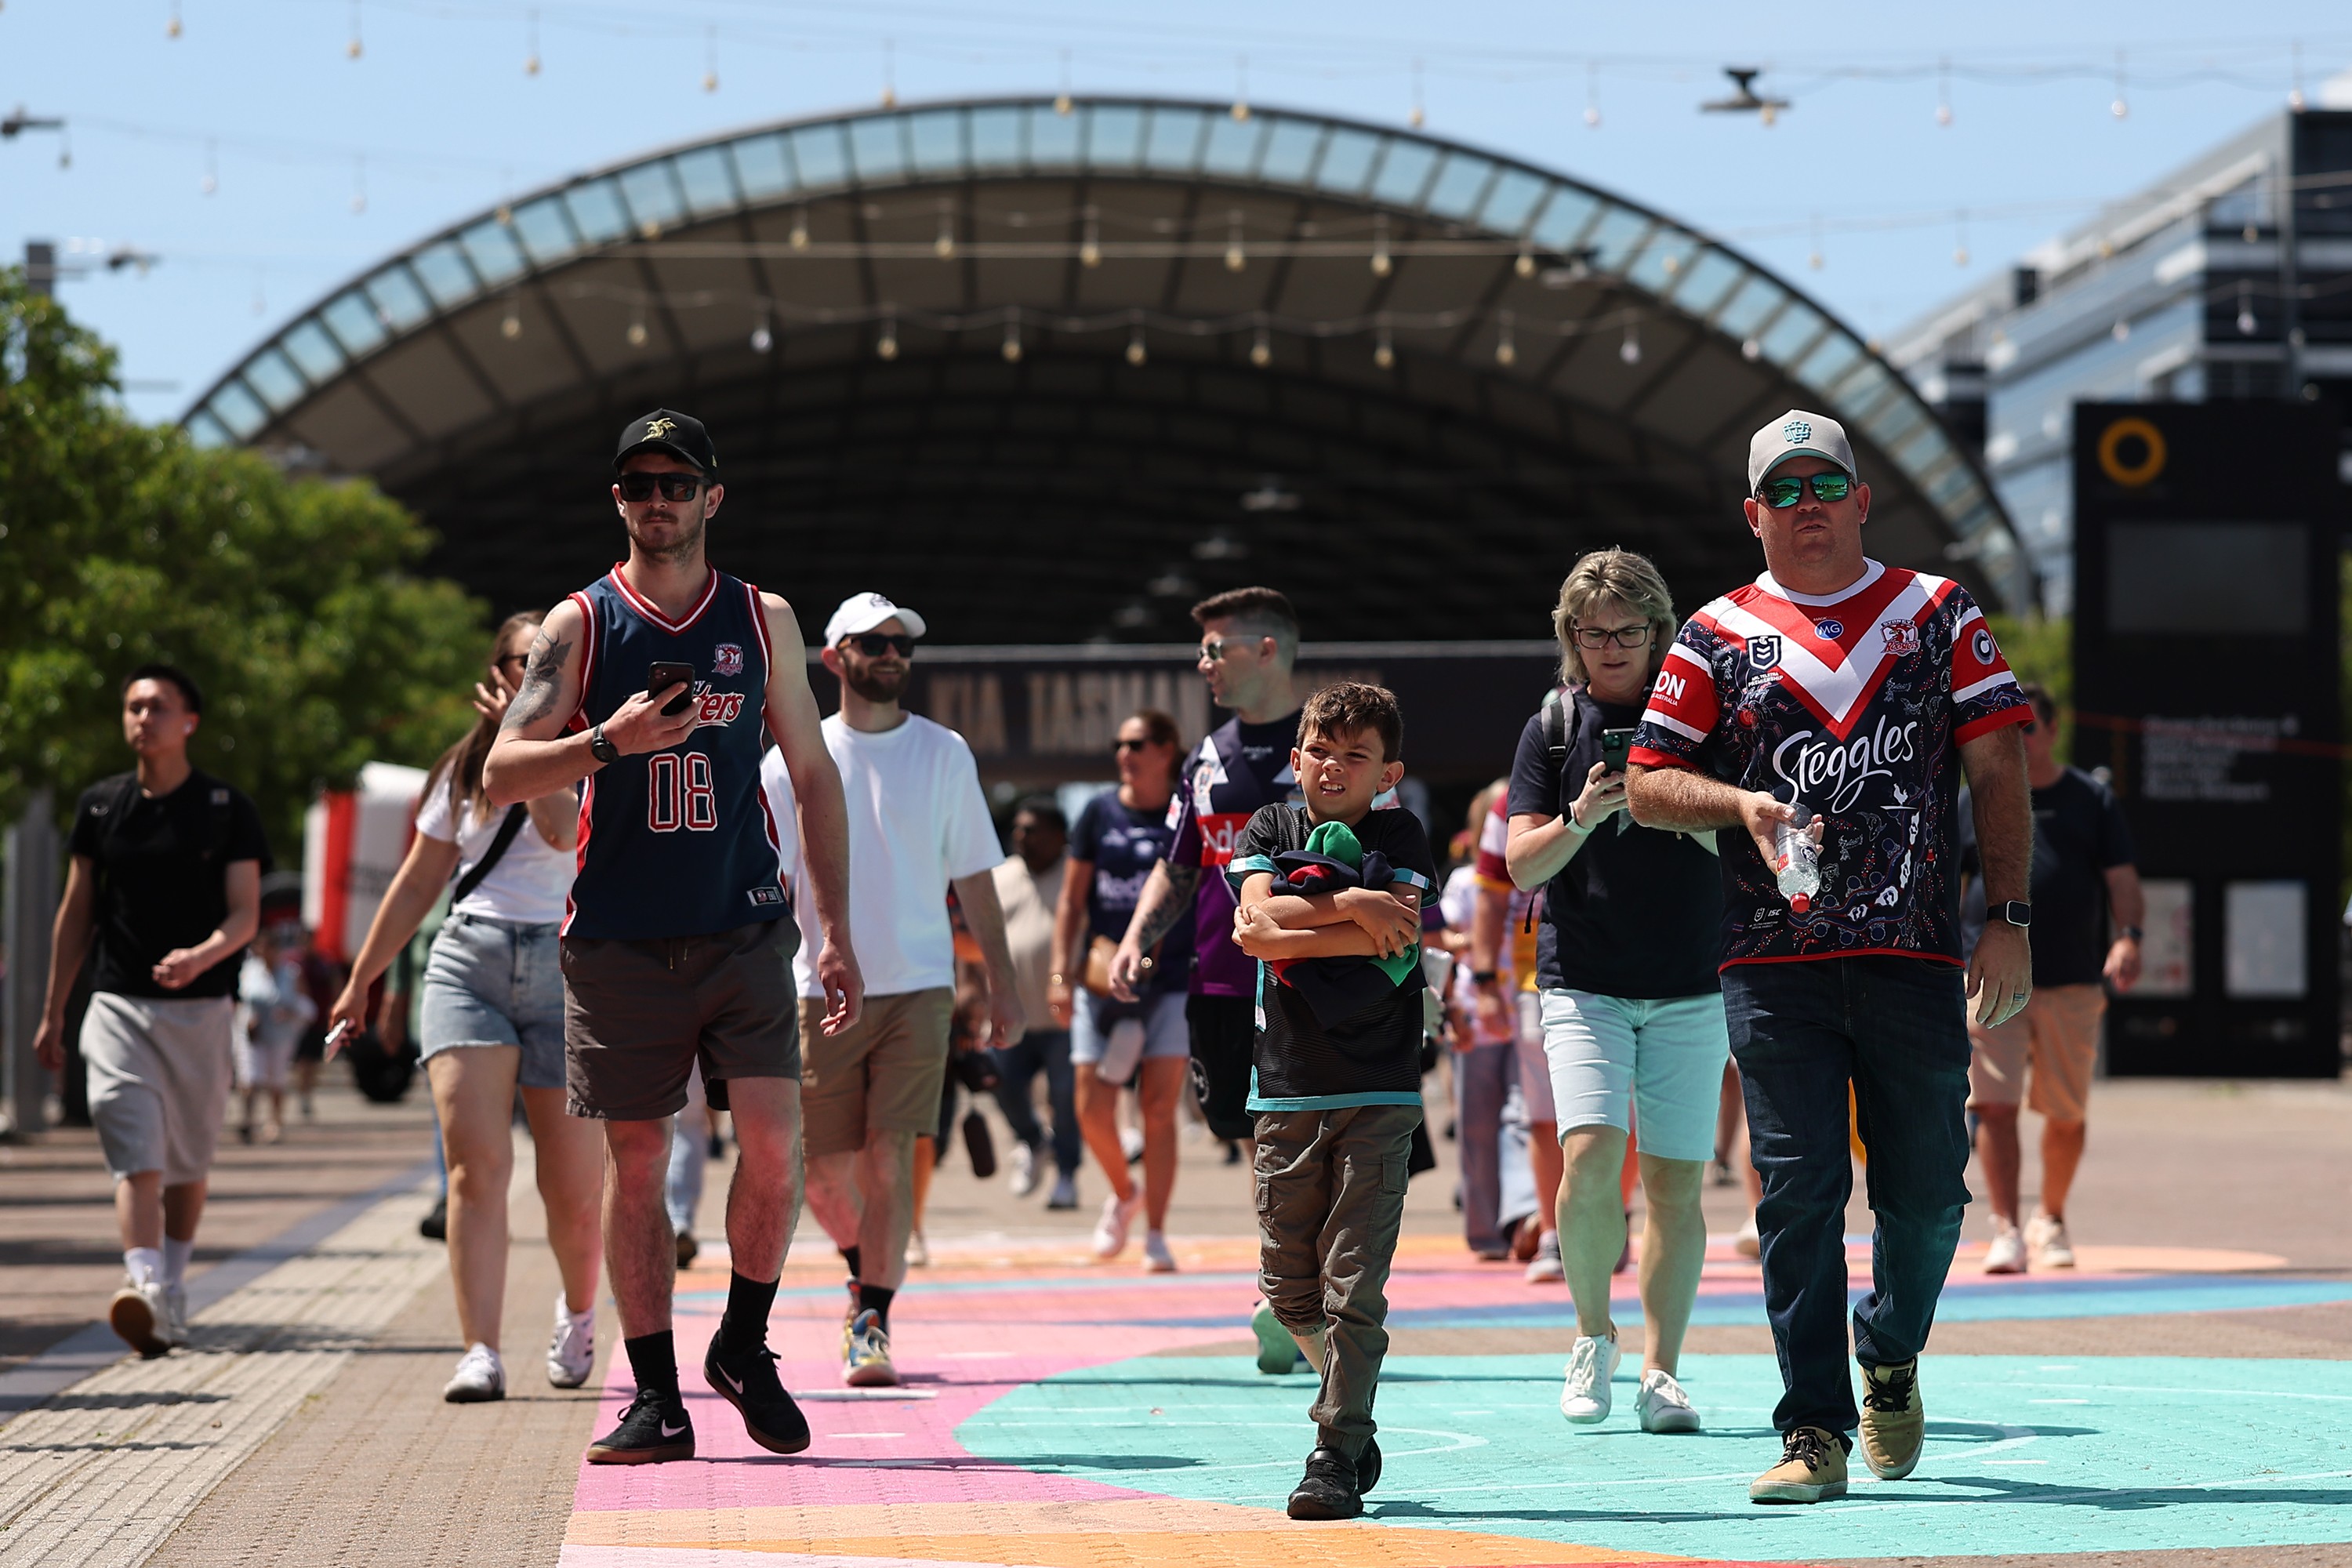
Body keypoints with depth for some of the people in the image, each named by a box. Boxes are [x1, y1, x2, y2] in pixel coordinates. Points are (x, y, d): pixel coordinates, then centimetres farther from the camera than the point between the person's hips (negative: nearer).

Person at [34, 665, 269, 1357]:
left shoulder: (227, 809, 1)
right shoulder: (99, 805, 8)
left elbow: (244, 916, -3)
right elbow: (76, 913, 14)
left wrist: (200, 956, -25)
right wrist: (52, 1013, 13)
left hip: (200, 1008, 0)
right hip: (118, 1006, 0)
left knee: (188, 1162, 9)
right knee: (135, 1156, -15)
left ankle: (173, 1290, 25)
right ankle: (145, 1290, -27)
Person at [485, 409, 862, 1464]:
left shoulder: (764, 622, 9)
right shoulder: (580, 624, 3)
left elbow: (814, 776, 13)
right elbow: (501, 774, -3)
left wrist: (835, 932, 7)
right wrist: (609, 742, -20)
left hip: (745, 930, 1)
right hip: (619, 935, 0)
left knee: (774, 1140, -12)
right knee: (635, 1162, 2)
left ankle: (744, 1346, 10)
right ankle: (657, 1401, 8)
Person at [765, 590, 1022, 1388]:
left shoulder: (944, 754, 5)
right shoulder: (796, 758, 3)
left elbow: (974, 875, 10)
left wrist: (1004, 983, 6)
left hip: (919, 987, 0)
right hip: (821, 989, 1)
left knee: (890, 1157, -12)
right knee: (823, 1171, 4)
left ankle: (871, 1327, -6)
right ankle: (866, 1276, 34)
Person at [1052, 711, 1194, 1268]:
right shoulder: (1100, 814, 5)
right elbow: (1073, 898, 8)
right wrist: (1061, 972, 0)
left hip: (1172, 981, -2)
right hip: (1104, 980, 2)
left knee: (1159, 1108, -5)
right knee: (1093, 1107, -3)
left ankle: (1155, 1235, 2)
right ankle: (1124, 1194, 26)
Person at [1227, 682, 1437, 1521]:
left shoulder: (1399, 839, 5)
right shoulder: (1269, 830, 11)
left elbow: (1394, 948, -10)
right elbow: (1257, 917, -7)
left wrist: (1285, 931, -9)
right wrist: (1350, 907, -14)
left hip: (1377, 1090, -3)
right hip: (1287, 1088, 3)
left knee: (1352, 1285, -9)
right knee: (1288, 1287, 5)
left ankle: (1337, 1452, -5)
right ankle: (1351, 1399, 26)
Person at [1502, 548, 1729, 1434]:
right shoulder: (1554, 728, 6)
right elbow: (1524, 865, 2)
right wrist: (1582, 817, -16)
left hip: (1690, 986, 1)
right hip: (1584, 983, -1)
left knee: (1676, 1183, -1)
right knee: (1590, 1157, -17)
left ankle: (1660, 1372, 8)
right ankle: (1593, 1334, 5)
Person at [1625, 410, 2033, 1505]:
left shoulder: (1939, 615, 11)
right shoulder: (1718, 637, 10)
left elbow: (1998, 773, 7)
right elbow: (1646, 787, 9)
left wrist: (2008, 920, -3)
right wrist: (1740, 802, -11)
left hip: (1916, 958, 1)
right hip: (1775, 963, 0)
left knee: (1927, 1194, 2)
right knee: (1799, 1191, -7)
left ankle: (1891, 1355, 31)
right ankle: (1815, 1432, -2)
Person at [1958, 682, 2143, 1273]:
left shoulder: (2093, 800, 9)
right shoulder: (1974, 801, 10)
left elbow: (2124, 882, 5)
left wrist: (2129, 937, -14)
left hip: (2072, 982, 1)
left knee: (2067, 1114, 7)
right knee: (1994, 1104, -12)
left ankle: (2051, 1220, 28)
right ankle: (2005, 1230, -10)